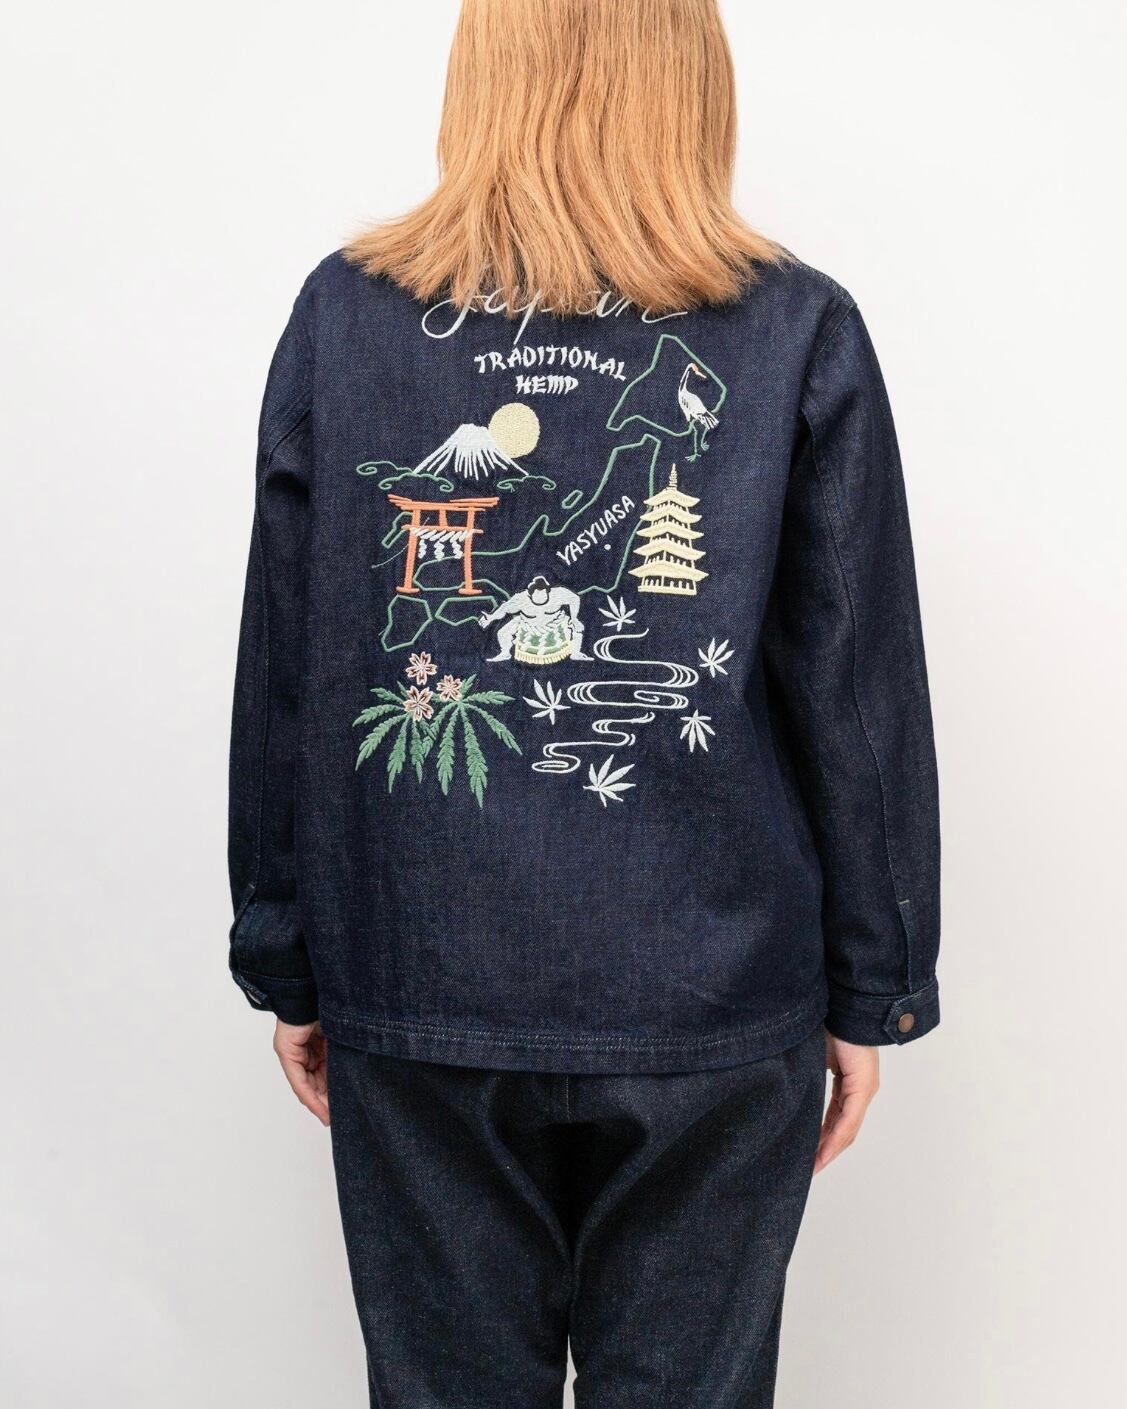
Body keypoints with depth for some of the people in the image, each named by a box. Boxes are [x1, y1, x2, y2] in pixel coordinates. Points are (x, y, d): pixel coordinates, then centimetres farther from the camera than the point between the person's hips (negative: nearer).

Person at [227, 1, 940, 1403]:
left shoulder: (342, 314, -2)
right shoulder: (801, 332, -5)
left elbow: (282, 680, 1)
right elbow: (863, 696, -4)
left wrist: (286, 965, 11)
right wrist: (870, 990, 7)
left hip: (419, 988, 1)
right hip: (711, 998, 0)